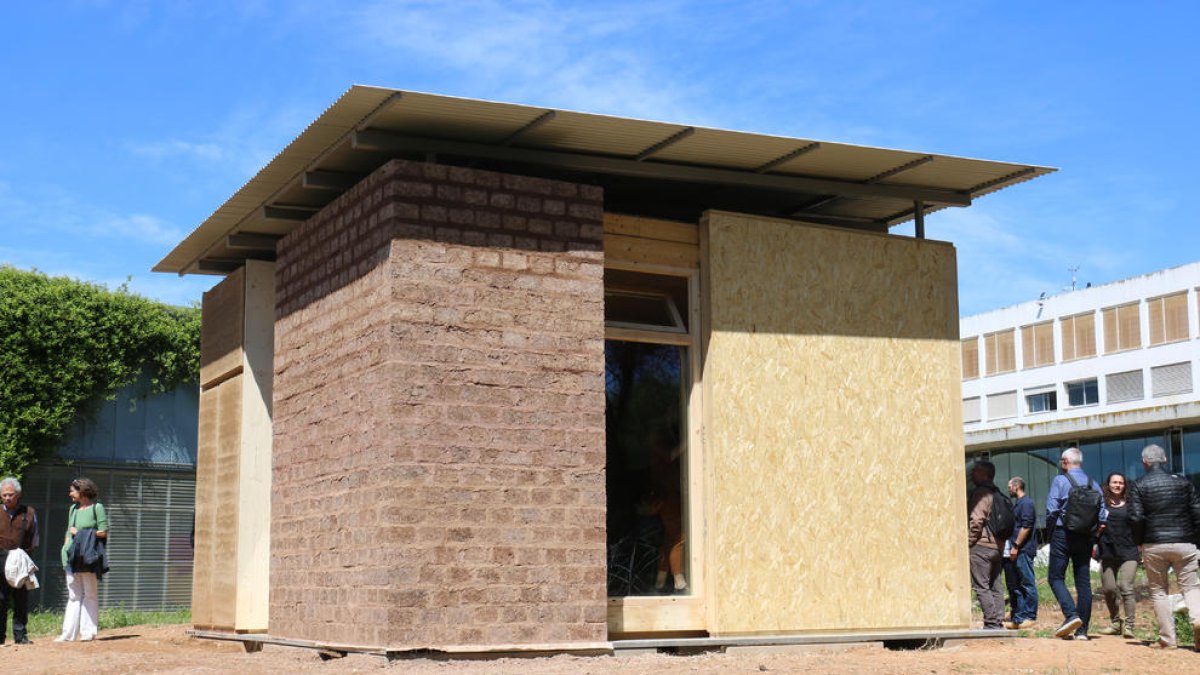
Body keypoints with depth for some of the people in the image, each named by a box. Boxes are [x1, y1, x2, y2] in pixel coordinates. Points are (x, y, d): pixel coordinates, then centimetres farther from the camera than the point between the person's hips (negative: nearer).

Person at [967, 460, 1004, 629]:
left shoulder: (981, 493, -9)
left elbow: (976, 520, -18)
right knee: (995, 587, 10)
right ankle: (998, 623, 10)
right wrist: (1000, 540, 19)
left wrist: (968, 541, -11)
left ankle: (991, 624, -11)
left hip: (981, 545, -9)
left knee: (981, 587, -8)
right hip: (997, 546, 9)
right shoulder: (996, 493, 19)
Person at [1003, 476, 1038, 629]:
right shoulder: (1017, 504, 21)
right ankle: (1018, 618, 13)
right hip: (1017, 551, 10)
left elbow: (1026, 527, -18)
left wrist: (1016, 546, -19)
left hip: (1024, 551, -10)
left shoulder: (1026, 503, -9)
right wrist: (1013, 547, 20)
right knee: (1014, 586, 10)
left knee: (1027, 584, -6)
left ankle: (1030, 617, -2)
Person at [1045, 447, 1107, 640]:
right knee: (1084, 581, 5)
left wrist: (1050, 528, 4)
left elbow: (1052, 510, -12)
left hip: (1063, 533, -4)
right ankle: (1082, 629, 5)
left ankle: (1071, 615, -20)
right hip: (1086, 536, 5)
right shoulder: (1093, 484, 8)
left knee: (1055, 577, 1)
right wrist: (1092, 533, 15)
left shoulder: (1060, 480, -5)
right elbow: (1102, 516, 4)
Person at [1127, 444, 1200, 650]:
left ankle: (1167, 639, 5)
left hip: (1154, 546, -1)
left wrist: (1140, 543, 6)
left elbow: (1136, 518, -8)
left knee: (1158, 591, 9)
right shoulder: (1182, 482, 5)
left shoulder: (1139, 486, -1)